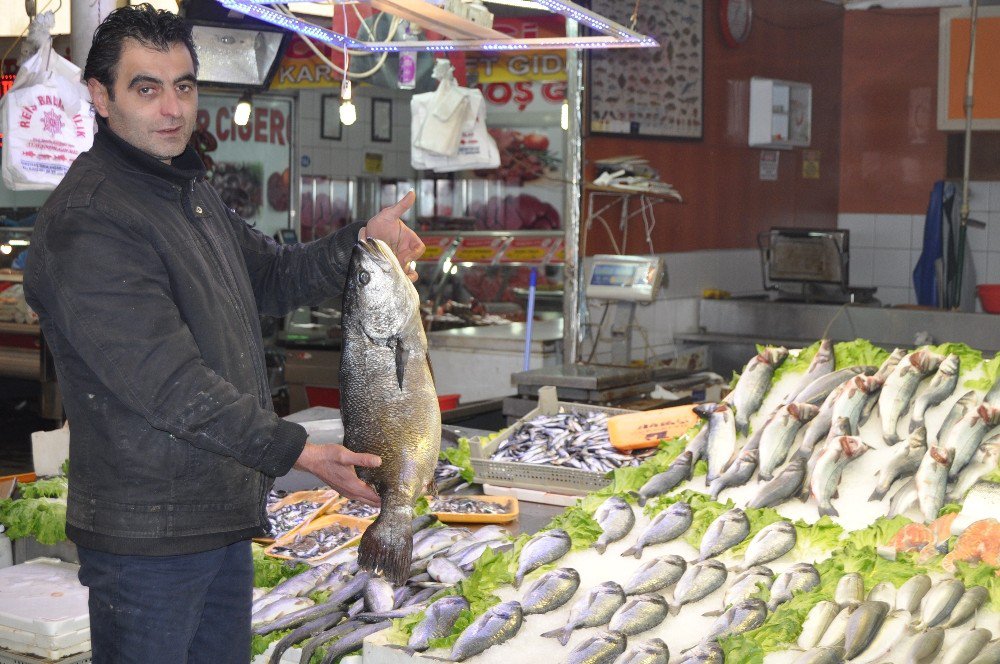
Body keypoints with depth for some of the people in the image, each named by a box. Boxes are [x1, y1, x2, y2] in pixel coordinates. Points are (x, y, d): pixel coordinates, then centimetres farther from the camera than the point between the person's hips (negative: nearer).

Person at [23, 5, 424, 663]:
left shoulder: (193, 191, 12)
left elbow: (274, 276, 22)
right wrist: (295, 450, -22)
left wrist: (363, 239, 4)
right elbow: (168, 383, -24)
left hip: (229, 515, 9)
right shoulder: (85, 220, -19)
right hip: (147, 535, -9)